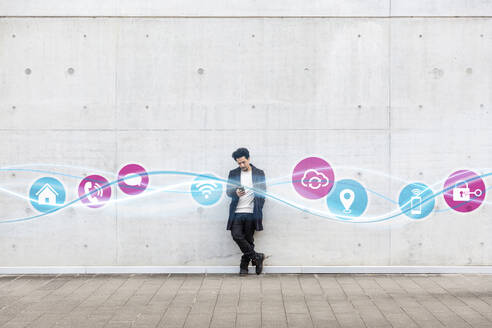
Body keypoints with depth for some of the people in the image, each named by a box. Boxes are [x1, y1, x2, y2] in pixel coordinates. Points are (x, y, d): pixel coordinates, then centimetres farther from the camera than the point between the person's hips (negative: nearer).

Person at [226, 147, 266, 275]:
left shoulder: (259, 173, 7)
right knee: (236, 236, -12)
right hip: (237, 212, 2)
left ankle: (244, 266, 10)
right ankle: (257, 257, 0)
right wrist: (236, 193, -14)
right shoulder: (233, 173, 11)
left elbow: (262, 194, 7)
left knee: (248, 240, 0)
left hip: (251, 213, -1)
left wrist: (259, 213, 1)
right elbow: (228, 191, 9)